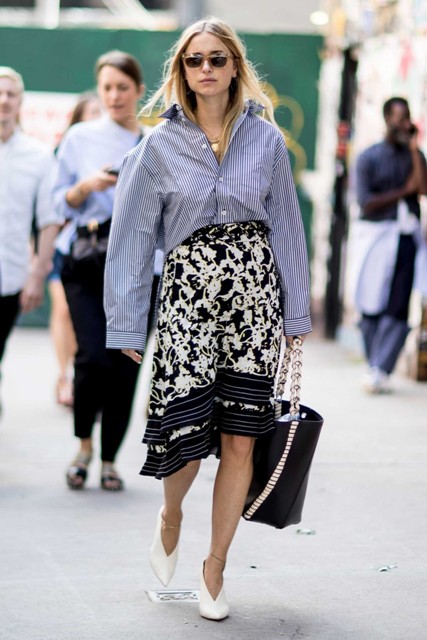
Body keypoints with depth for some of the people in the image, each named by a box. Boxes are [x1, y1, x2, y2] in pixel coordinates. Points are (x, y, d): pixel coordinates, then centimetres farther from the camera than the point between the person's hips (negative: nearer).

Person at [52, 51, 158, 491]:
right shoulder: (80, 137, 8)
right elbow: (60, 202, 9)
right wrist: (87, 186, -10)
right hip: (86, 261, -1)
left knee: (125, 364, -2)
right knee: (93, 356, -15)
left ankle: (109, 459, 13)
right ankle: (83, 444, 10)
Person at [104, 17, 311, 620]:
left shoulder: (266, 138, 6)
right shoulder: (159, 146, 3)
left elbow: (286, 225, 10)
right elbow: (132, 237, 4)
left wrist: (296, 311, 9)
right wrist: (127, 324, 1)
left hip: (254, 289, 1)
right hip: (187, 291, -1)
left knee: (240, 438, 0)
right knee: (187, 431, -9)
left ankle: (216, 565, 15)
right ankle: (171, 514, 25)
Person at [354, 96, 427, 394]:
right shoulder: (369, 158, 2)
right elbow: (367, 202, -6)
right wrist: (403, 192, -3)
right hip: (377, 235, -2)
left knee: (397, 309, -9)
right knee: (371, 308, -1)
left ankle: (380, 370, -11)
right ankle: (376, 370, 8)